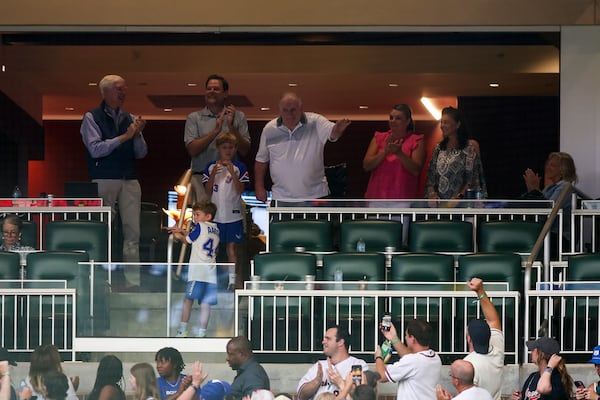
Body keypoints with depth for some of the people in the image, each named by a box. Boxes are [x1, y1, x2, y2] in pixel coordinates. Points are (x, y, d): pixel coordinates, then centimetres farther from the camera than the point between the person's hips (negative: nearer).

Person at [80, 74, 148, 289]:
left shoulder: (130, 118, 15)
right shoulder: (92, 118, 3)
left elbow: (141, 153, 13)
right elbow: (95, 149, -9)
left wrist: (138, 135, -7)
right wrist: (124, 137, -12)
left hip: (130, 181, 4)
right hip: (104, 180, -4)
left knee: (133, 231, -1)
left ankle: (133, 282, -1)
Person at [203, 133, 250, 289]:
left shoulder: (239, 167, -1)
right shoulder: (211, 167, 3)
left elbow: (240, 190, -10)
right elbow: (208, 191, -1)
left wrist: (232, 172, -21)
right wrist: (213, 174, -16)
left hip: (233, 215, -2)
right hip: (214, 215, 2)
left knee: (232, 247, 1)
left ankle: (232, 279, 5)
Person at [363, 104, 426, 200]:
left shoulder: (416, 141, 4)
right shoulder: (379, 138, 12)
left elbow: (416, 170, -7)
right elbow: (366, 165, 2)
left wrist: (399, 153, -21)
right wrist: (385, 152, -14)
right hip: (377, 196, 2)